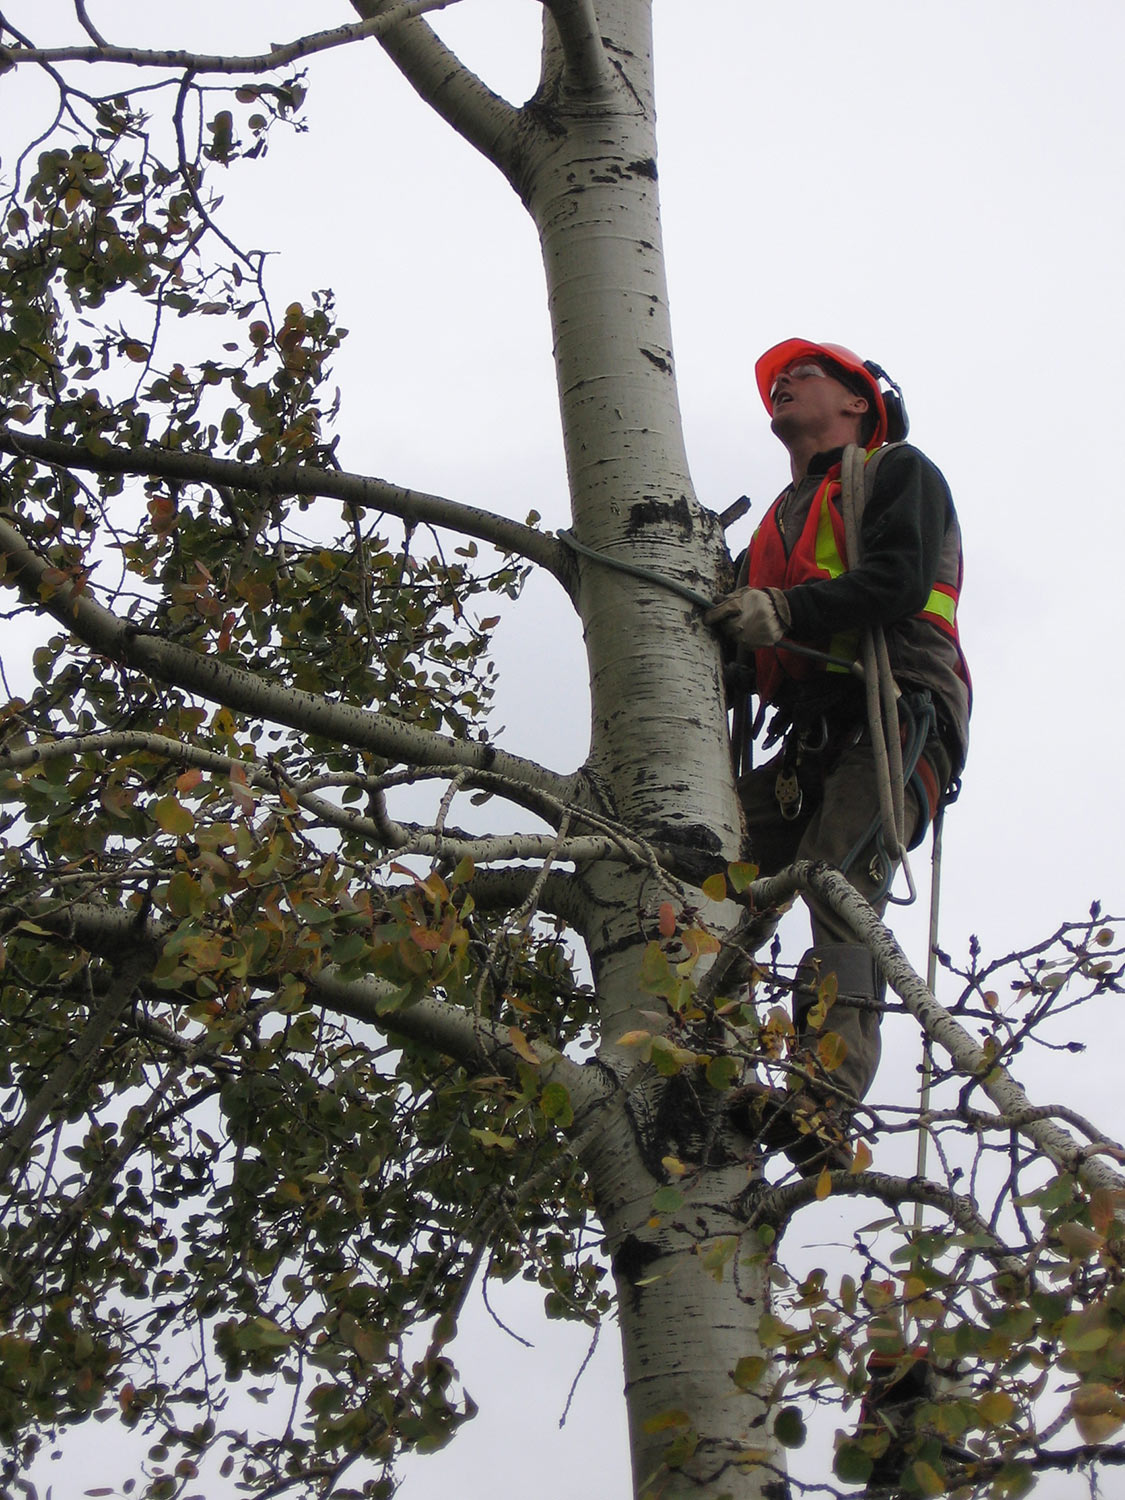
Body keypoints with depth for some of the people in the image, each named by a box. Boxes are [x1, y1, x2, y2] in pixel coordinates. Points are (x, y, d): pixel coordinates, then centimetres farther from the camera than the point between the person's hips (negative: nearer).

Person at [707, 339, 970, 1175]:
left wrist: (783, 611, -12)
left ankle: (825, 1107, -40)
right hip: (811, 747, 7)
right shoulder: (777, 525, 35)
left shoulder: (896, 471, 14)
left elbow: (900, 582, -7)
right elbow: (748, 652, 27)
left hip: (896, 724, -7)